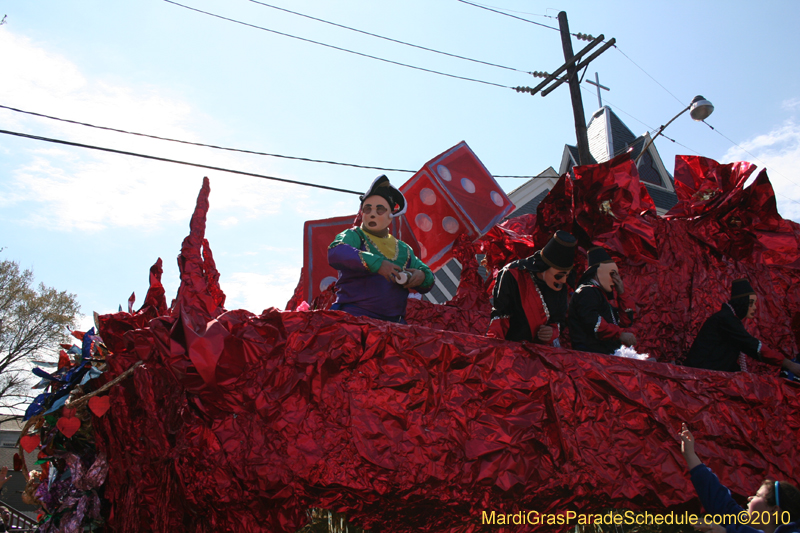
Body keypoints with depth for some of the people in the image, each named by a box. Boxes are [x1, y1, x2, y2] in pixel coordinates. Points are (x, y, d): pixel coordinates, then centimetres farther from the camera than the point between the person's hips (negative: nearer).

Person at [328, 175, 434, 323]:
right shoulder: (353, 236, 6)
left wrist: (422, 277, 1)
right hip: (355, 317, -4)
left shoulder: (404, 249, 20)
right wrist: (376, 263, -25)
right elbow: (335, 253, -16)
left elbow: (428, 277, 26)